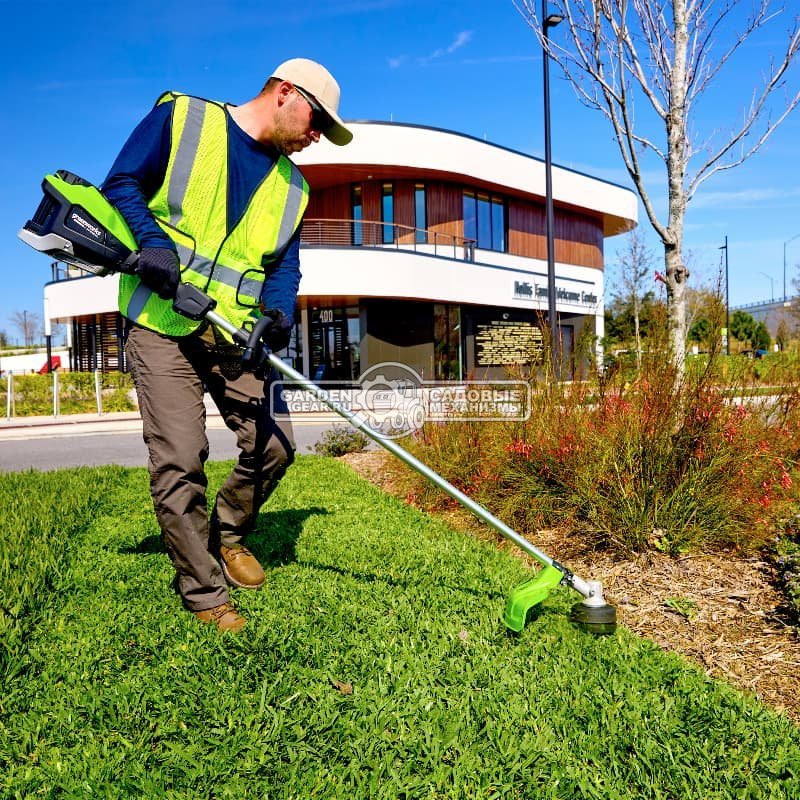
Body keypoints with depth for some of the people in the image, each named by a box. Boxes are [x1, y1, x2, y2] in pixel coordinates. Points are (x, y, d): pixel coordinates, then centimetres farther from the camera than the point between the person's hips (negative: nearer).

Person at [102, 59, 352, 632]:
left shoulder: (293, 186, 13)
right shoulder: (180, 117, 1)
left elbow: (285, 264, 10)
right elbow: (121, 183, 0)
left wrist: (279, 312, -11)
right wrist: (152, 240, -19)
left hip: (236, 332, 5)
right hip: (161, 324, -4)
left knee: (273, 446, 0)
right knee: (180, 464, -8)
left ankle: (228, 534, 29)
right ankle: (205, 595, 7)